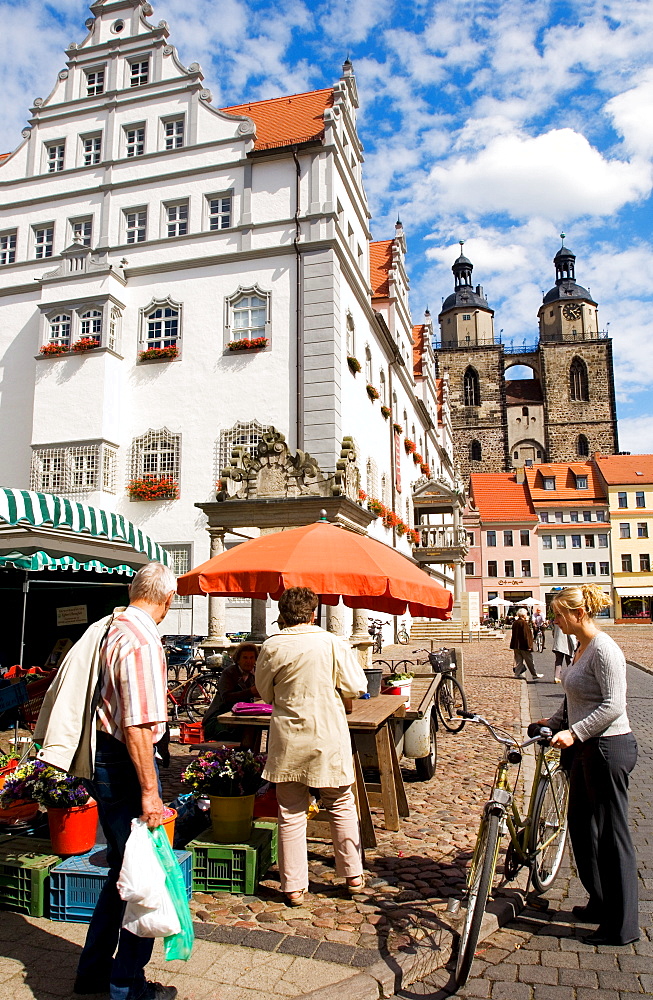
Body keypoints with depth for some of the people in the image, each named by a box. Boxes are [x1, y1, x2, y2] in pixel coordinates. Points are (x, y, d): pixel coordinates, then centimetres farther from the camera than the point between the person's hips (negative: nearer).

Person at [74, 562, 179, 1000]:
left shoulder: (112, 629, 8)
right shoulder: (143, 642, -21)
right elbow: (138, 726, -25)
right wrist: (149, 791, -21)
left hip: (103, 761, 10)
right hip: (126, 765, -10)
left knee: (123, 870, 22)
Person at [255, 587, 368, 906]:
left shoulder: (272, 647, -7)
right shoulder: (333, 644, -9)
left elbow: (265, 692, 6)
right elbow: (357, 687, -4)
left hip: (288, 740, 0)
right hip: (329, 738, 0)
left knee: (291, 814, 10)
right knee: (341, 807, 17)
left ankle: (293, 886, 18)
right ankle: (353, 875, 28)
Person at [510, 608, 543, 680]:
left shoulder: (515, 623, 6)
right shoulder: (524, 623, -18)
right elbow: (526, 635, -19)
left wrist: (513, 645, 20)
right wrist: (528, 645, -15)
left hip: (516, 645, 7)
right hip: (523, 646, -7)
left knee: (518, 660, 12)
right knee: (529, 661, 6)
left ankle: (517, 673, 12)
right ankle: (534, 674, 16)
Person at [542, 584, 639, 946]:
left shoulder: (603, 649, -19)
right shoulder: (581, 648, 10)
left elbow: (613, 706, -24)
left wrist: (574, 733, -26)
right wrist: (554, 722, 14)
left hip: (608, 748, -10)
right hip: (586, 749, 10)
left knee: (612, 835, 2)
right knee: (581, 826, 19)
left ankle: (622, 926, 16)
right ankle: (600, 904, 35)